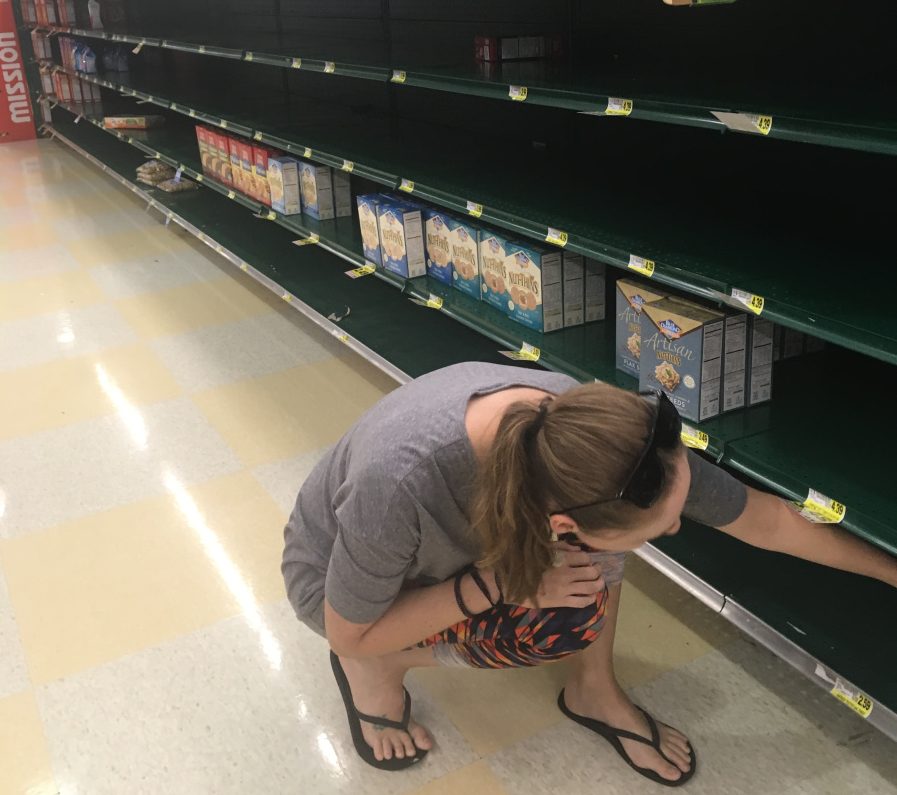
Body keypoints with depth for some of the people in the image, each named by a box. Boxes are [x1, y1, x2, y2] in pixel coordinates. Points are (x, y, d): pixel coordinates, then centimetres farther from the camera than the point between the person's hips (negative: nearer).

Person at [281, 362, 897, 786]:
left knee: (603, 501, -23)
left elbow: (761, 519, -15)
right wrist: (499, 580, -32)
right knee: (567, 621, -26)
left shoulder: (584, 428, -30)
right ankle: (381, 667, -1)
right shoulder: (400, 483, -44)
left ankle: (594, 691, 1)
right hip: (335, 572, -4)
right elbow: (348, 634, -24)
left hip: (470, 532, 4)